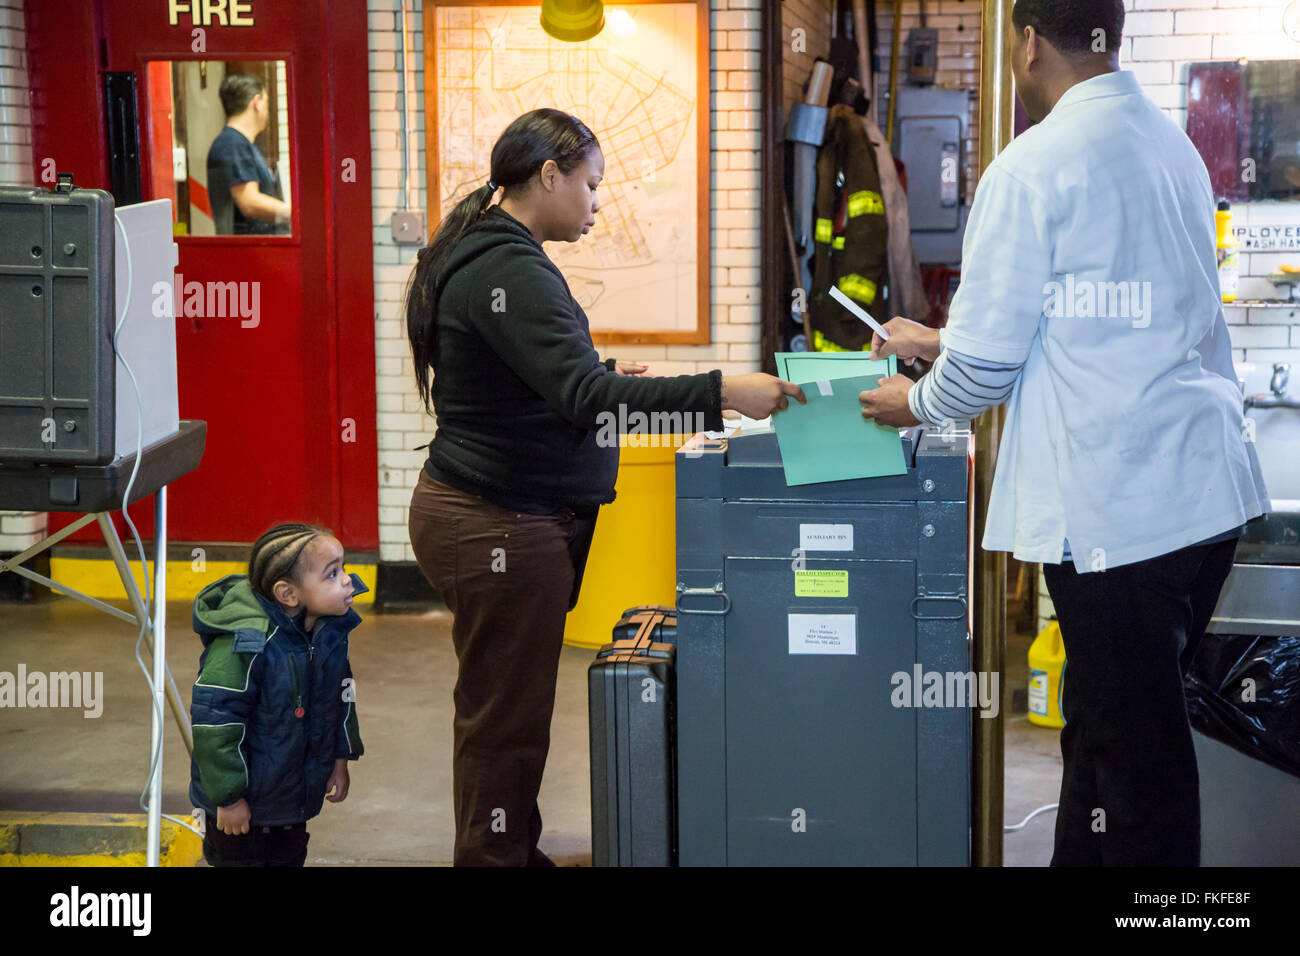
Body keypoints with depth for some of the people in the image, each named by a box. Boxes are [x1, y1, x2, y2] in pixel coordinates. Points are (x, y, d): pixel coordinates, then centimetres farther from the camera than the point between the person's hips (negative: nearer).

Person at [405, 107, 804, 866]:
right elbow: (584, 397, -31)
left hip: (490, 513, 11)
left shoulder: (482, 254, 13)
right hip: (500, 528, -11)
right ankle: (495, 856, 8)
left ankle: (515, 851, 28)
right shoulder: (508, 270, -21)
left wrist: (600, 376, 18)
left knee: (503, 710, 17)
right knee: (505, 720, -1)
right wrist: (721, 393, -34)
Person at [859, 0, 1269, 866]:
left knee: (1134, 753, 3)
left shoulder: (1032, 167, -12)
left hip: (1117, 510, -8)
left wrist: (916, 403, 13)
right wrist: (944, 342, 30)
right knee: (1104, 729, 18)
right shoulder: (1173, 145, 13)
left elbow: (989, 361, -8)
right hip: (1210, 491, 8)